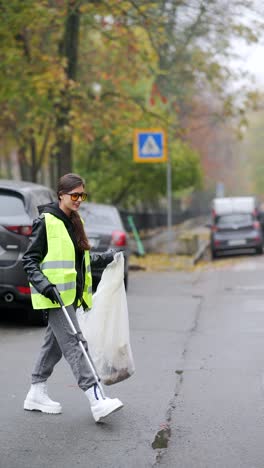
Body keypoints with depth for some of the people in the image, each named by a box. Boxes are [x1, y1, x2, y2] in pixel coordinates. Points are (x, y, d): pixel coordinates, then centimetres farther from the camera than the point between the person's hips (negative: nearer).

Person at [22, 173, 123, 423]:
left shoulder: (74, 222, 15)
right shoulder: (46, 222, -10)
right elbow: (29, 260, -10)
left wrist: (105, 258, 17)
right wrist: (44, 285, -22)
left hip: (71, 294, 9)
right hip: (55, 296, -9)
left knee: (55, 344, 15)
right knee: (74, 344, -14)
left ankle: (36, 394, 27)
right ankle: (96, 400, -20)